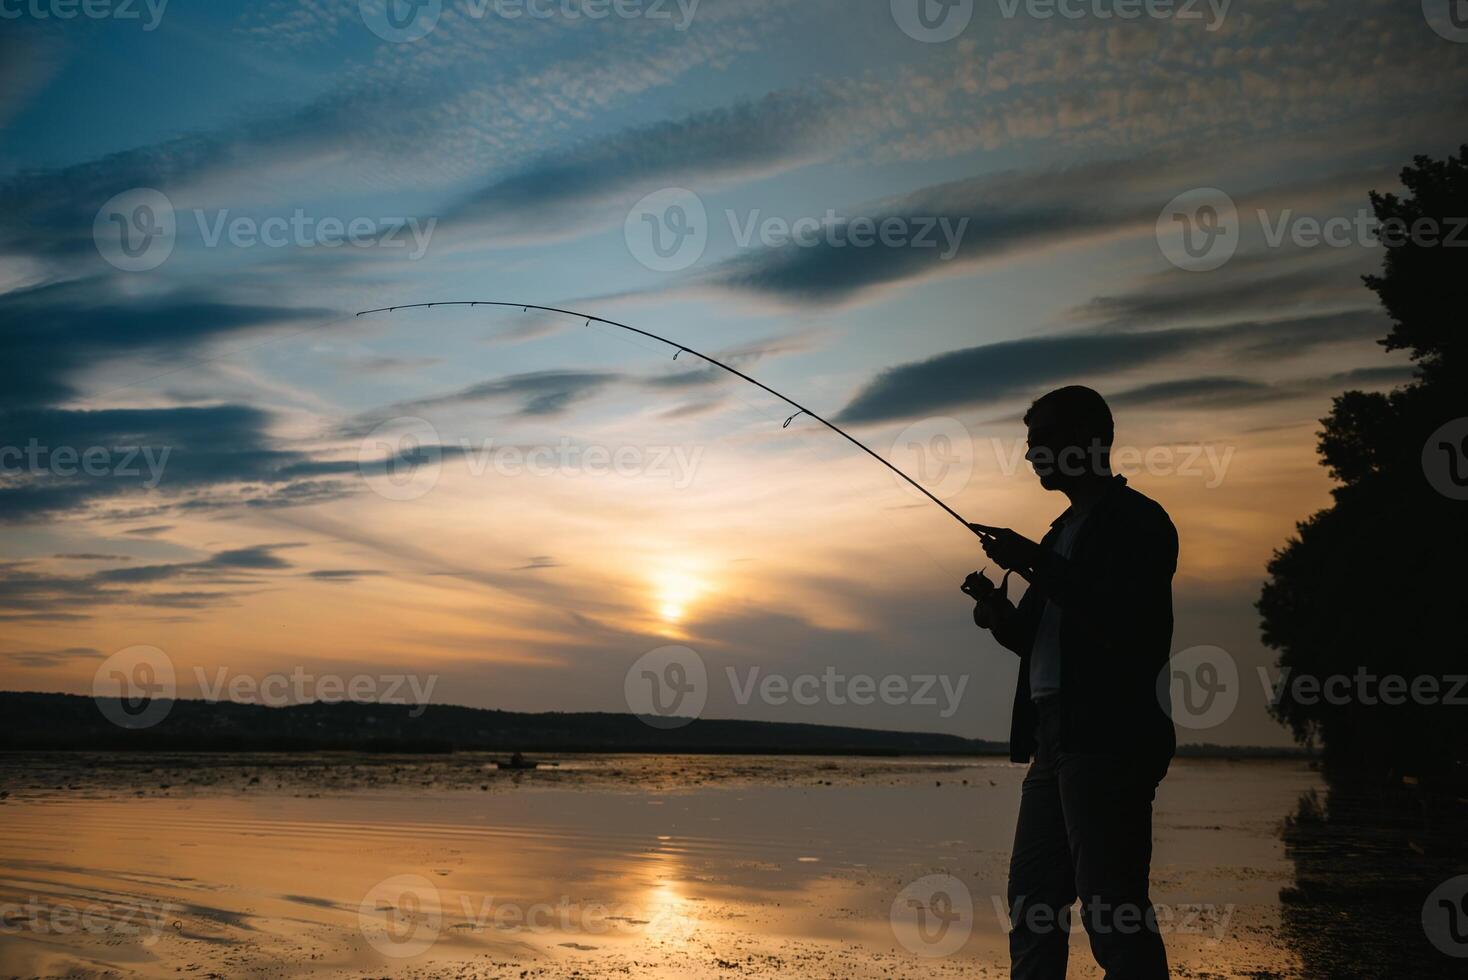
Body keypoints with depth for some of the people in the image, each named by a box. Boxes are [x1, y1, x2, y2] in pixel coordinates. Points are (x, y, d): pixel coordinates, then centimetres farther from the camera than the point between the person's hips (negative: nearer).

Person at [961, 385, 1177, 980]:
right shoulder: (1065, 531, 22)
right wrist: (1001, 615, 4)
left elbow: (1125, 623, -19)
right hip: (1055, 737, 9)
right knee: (1032, 905, 11)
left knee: (1112, 910, -9)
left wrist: (1034, 563, -17)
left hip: (1108, 738, -9)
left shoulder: (1138, 520, -4)